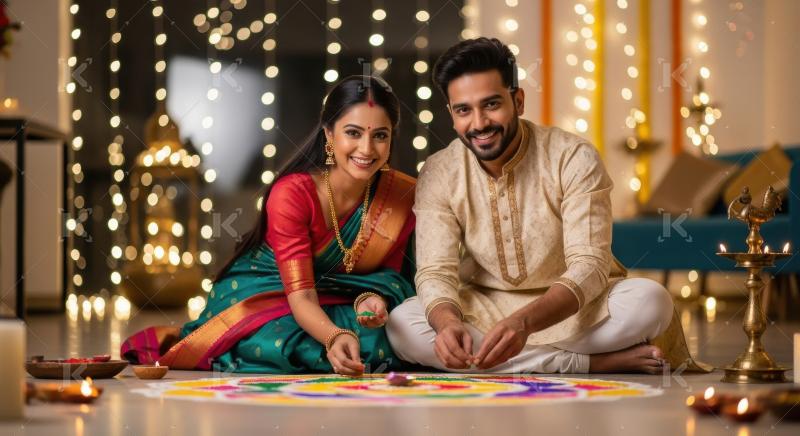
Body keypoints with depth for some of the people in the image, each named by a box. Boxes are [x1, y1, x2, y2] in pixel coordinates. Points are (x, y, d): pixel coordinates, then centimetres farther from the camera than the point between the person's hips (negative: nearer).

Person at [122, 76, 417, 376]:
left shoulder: (401, 194, -13)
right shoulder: (291, 193, -26)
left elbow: (390, 272, -3)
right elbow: (300, 295, -33)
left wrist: (373, 300, -29)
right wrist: (336, 337, -55)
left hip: (336, 301, 4)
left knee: (382, 337, -28)